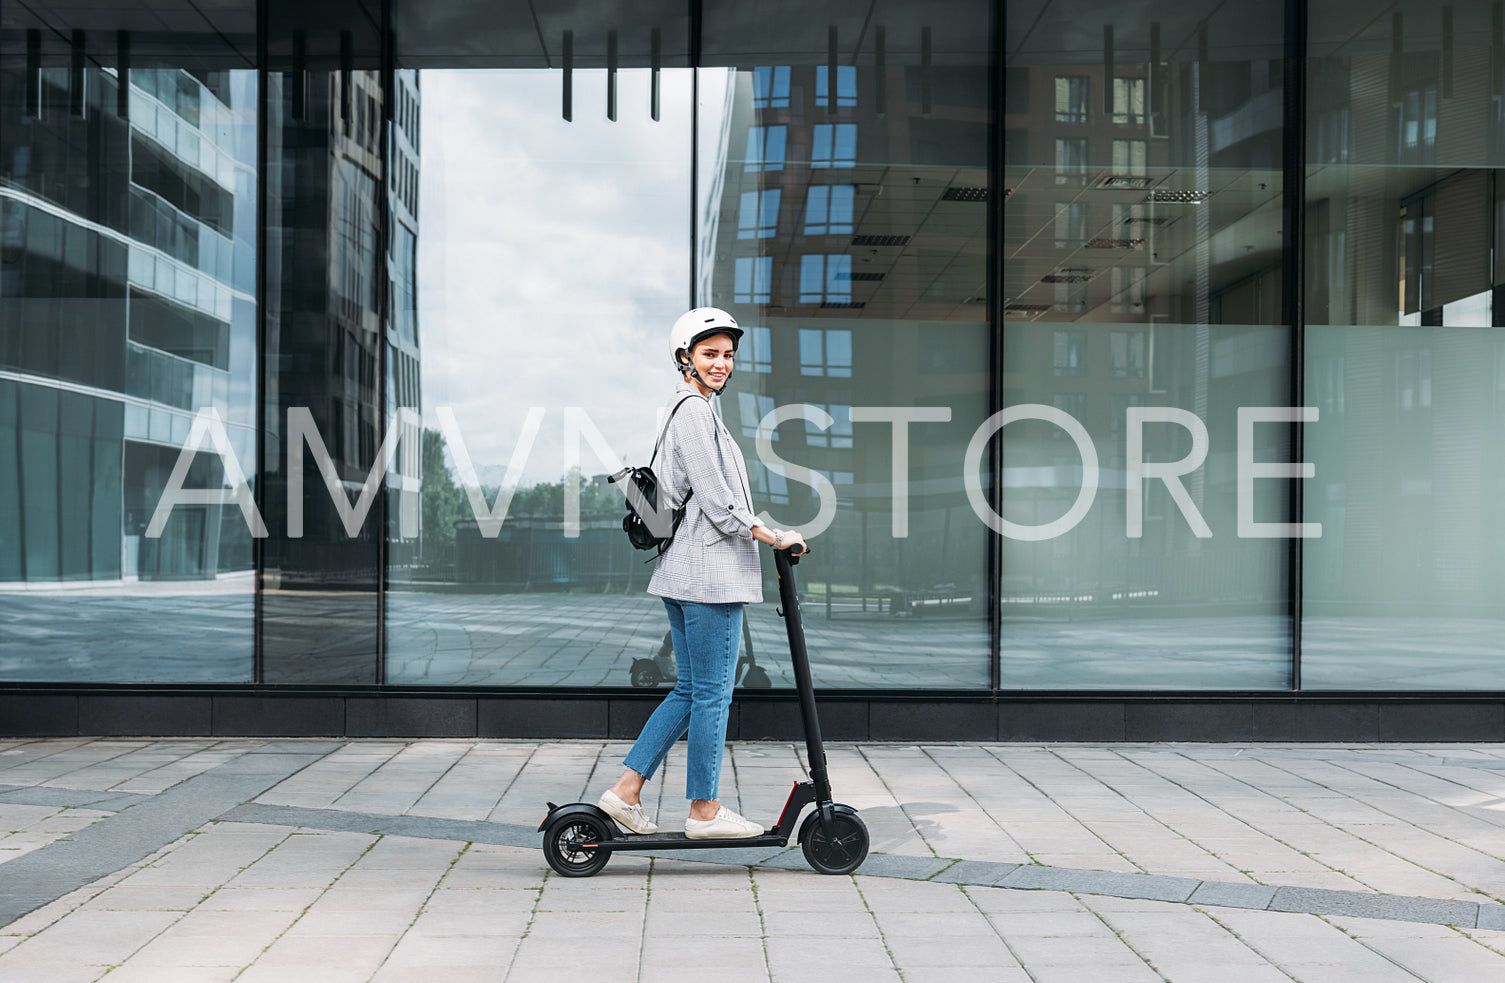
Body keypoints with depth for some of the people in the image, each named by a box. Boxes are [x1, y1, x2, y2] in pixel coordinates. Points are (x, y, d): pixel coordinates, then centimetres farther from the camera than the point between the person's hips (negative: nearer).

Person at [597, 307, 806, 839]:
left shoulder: (688, 410, 20)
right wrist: (771, 536, -11)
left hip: (686, 569, 10)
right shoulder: (695, 411, -11)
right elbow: (716, 501, -17)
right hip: (710, 570, -10)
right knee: (712, 693, -1)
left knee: (691, 690, 14)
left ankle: (625, 791, 13)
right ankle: (704, 810, 8)